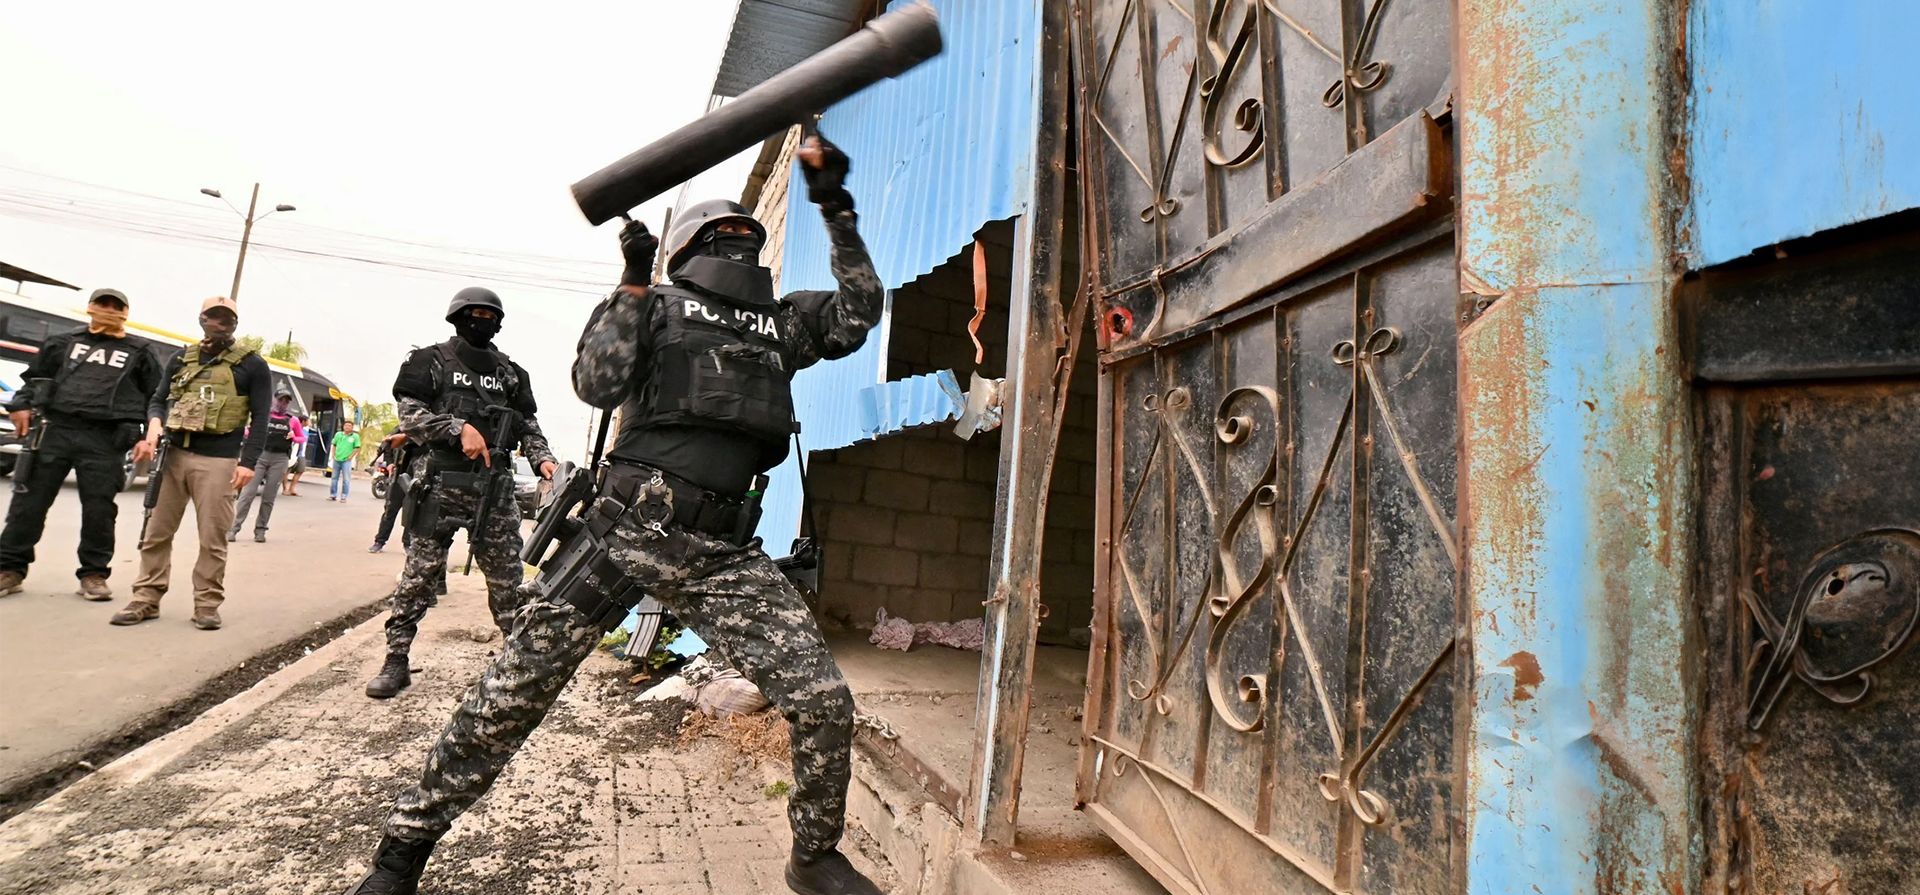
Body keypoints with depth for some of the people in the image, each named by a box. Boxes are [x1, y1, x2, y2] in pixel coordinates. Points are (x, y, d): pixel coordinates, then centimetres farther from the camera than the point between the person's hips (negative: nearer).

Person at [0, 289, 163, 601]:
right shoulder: (64, 343, 17)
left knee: (99, 509, -1)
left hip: (104, 439, -1)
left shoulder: (139, 355, 13)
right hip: (54, 429, 2)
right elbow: (35, 377, 20)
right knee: (29, 500, 2)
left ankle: (94, 574, 8)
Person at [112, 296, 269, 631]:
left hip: (218, 460, -4)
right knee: (157, 532, 7)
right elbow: (158, 399, 20)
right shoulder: (182, 359, 16)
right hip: (174, 453, 4)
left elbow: (260, 417, -1)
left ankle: (207, 604, 6)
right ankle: (146, 599, 16)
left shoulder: (251, 364, 3)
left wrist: (248, 462, -11)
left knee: (213, 538, -2)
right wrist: (155, 422, -5)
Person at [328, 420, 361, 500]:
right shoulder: (338, 434, 8)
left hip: (346, 460, -4)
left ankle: (343, 497, 2)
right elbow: (334, 445, 15)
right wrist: (333, 455, 6)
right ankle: (333, 495, 20)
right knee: (334, 478, 11)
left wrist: (351, 456, -9)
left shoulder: (355, 436, -3)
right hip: (336, 460, 4)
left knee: (346, 479, -3)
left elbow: (357, 448, -4)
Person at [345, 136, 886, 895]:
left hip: (724, 553, 3)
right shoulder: (661, 306, 10)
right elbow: (597, 384, -2)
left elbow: (859, 311, 14)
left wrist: (835, 206, 12)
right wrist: (633, 280, -4)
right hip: (626, 527, -2)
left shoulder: (781, 321, 20)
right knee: (510, 696, 4)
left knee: (824, 703, -5)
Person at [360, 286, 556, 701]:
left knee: (507, 578, 3)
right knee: (419, 573, 1)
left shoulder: (510, 372, 16)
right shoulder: (432, 361, 7)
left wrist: (542, 458, -2)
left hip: (494, 487, 3)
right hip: (440, 484, -2)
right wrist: (459, 428, -15)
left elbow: (528, 425, 15)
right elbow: (409, 414, -2)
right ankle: (396, 662, 10)